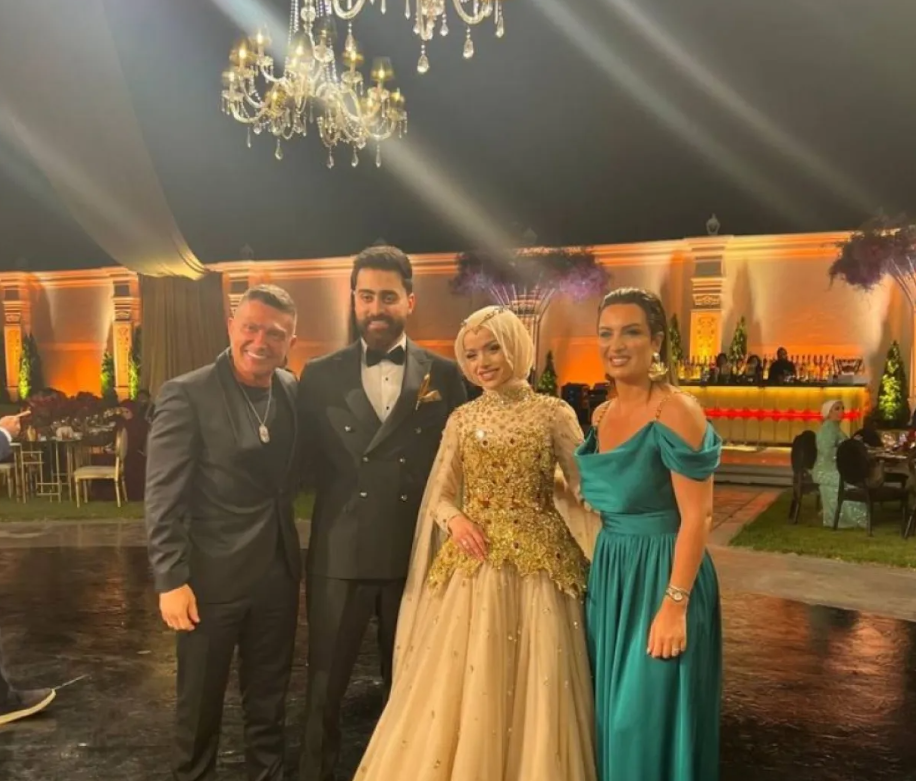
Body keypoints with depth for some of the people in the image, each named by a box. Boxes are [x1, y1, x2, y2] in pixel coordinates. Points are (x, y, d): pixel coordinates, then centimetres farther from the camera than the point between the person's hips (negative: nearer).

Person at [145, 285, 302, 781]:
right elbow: (163, 498, -15)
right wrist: (171, 579, -17)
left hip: (278, 573, 5)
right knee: (201, 700, 15)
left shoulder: (291, 391, 2)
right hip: (212, 576, -5)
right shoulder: (186, 395, -14)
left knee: (269, 697, 20)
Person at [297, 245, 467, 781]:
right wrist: (342, 489, -6)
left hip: (417, 553, 0)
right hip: (339, 554, 0)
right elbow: (308, 462, 7)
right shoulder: (320, 376, 3)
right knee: (325, 685, 11)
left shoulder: (444, 375, 2)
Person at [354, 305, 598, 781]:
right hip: (472, 562, 2)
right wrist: (454, 519, -12)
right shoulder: (461, 419, 7)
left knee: (532, 687, 5)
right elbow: (439, 494, 9)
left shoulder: (554, 413, -1)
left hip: (536, 562, -2)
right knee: (457, 688, 6)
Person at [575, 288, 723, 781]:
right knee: (612, 714, 18)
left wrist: (674, 605, -22)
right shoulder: (602, 415, 8)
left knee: (648, 721, 4)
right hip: (609, 573, 8)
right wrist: (602, 570, 13)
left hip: (662, 574, -7)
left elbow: (697, 516, -19)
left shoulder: (674, 411, -16)